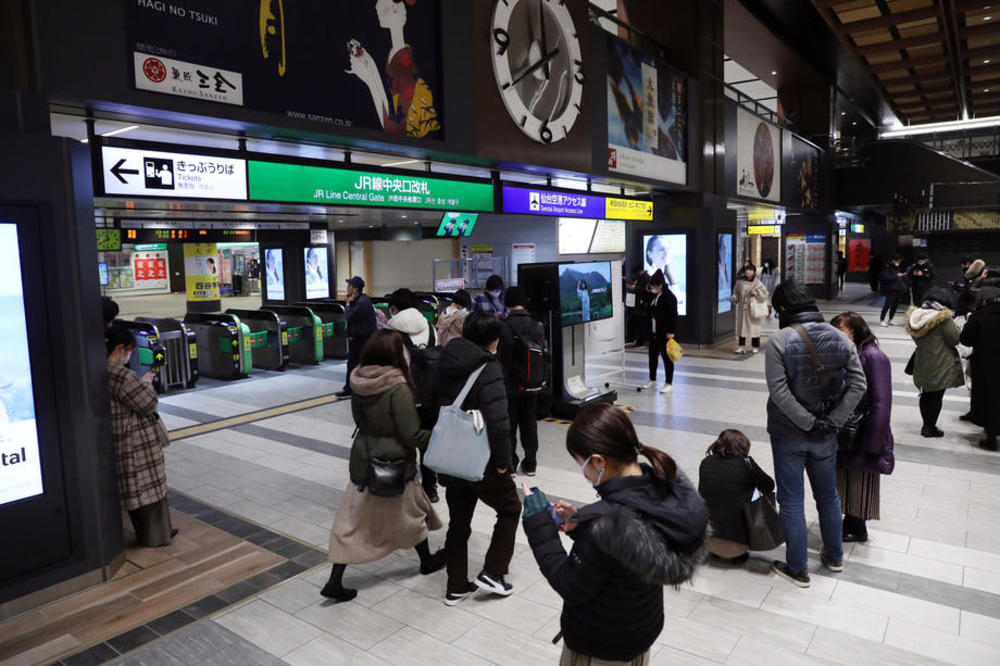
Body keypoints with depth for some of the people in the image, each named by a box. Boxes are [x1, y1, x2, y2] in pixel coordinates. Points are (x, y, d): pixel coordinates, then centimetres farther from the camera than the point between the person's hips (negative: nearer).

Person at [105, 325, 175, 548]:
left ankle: (147, 532, 32)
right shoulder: (121, 375, -25)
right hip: (137, 441, -9)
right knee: (149, 487, 5)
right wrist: (146, 383, -4)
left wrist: (141, 383, 7)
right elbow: (148, 404, -19)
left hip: (122, 440, 9)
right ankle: (153, 536, 17)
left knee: (135, 489, 19)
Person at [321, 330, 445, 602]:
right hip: (393, 463, -5)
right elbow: (412, 434, -21)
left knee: (352, 522, 12)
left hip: (362, 460, 5)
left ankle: (335, 582, 14)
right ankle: (427, 560, 41)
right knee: (412, 512, 19)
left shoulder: (358, 383, -5)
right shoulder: (398, 389, -25)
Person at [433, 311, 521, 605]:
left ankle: (456, 586, 28)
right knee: (510, 508, 17)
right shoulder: (488, 369, -19)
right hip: (482, 462, -6)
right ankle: (492, 573, 17)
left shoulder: (446, 365, 3)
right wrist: (503, 461, -15)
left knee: (458, 522, 19)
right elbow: (498, 421, -27)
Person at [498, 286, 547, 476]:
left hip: (509, 384, -3)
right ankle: (530, 464, 20)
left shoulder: (503, 327, -16)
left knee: (509, 425, 8)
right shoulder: (537, 325, -3)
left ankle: (509, 465, 11)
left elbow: (499, 356, -11)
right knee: (529, 423, 14)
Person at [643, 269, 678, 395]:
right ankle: (652, 380, 30)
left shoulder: (669, 297, -15)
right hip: (653, 333, 8)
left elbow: (673, 315, -17)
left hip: (664, 334, -8)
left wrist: (670, 332, -20)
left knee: (667, 358, 0)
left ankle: (669, 384, 9)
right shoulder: (653, 296, 10)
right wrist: (648, 292, 11)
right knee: (652, 356, 16)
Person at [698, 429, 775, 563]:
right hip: (737, 541, -3)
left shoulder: (706, 463, 1)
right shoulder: (746, 463, -8)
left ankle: (715, 549, 20)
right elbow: (769, 487, 5)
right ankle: (739, 554, 10)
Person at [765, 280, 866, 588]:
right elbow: (858, 384, -6)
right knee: (828, 496, 22)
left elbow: (779, 392, -23)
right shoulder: (839, 337, -2)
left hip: (788, 435, -5)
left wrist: (809, 422, -15)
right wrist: (833, 421, -6)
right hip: (826, 436, 5)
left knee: (791, 501, 8)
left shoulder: (779, 341, -17)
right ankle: (834, 557, 40)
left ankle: (797, 569, 18)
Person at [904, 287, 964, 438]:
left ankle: (926, 425, 25)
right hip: (940, 365, -6)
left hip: (922, 364, 6)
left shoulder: (915, 315, 1)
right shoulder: (944, 318, -19)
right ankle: (930, 428, 12)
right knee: (937, 396, 6)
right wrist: (954, 324, 1)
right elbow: (955, 340, -12)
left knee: (926, 394, 17)